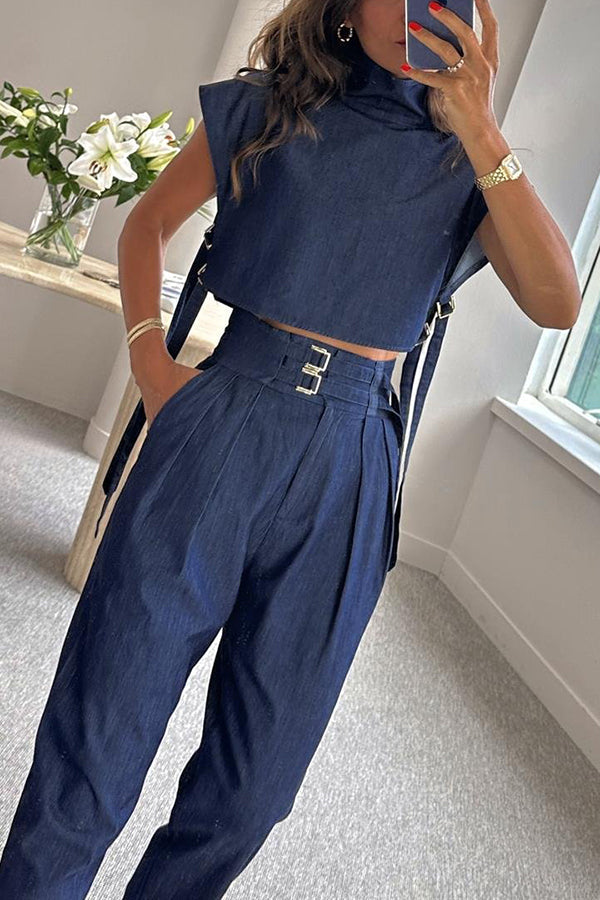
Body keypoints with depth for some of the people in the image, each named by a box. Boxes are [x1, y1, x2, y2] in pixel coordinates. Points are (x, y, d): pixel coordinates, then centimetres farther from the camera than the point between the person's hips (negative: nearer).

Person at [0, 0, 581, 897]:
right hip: (221, 423, -1)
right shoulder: (266, 106, 6)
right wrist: (149, 354, -2)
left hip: (349, 467, 2)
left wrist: (480, 132, -13)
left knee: (260, 761, 12)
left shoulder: (460, 159, 8)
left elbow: (557, 302, -7)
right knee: (102, 716, 2)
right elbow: (149, 222, 14)